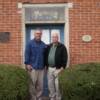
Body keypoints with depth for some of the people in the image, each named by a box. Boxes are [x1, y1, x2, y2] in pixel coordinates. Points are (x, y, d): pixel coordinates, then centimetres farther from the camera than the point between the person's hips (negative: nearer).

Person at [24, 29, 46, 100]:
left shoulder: (43, 44, 11)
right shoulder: (30, 43, -1)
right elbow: (27, 54, -5)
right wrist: (27, 64, -12)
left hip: (41, 67, 4)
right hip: (33, 67, -4)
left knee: (40, 84, 7)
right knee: (33, 84, 0)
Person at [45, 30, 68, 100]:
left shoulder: (62, 47, -3)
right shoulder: (49, 47, 12)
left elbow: (65, 58, -8)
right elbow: (46, 57, 17)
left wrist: (62, 68, -15)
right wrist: (46, 66, 10)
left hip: (57, 69, -5)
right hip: (49, 69, 5)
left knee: (57, 85, -1)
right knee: (50, 85, 9)